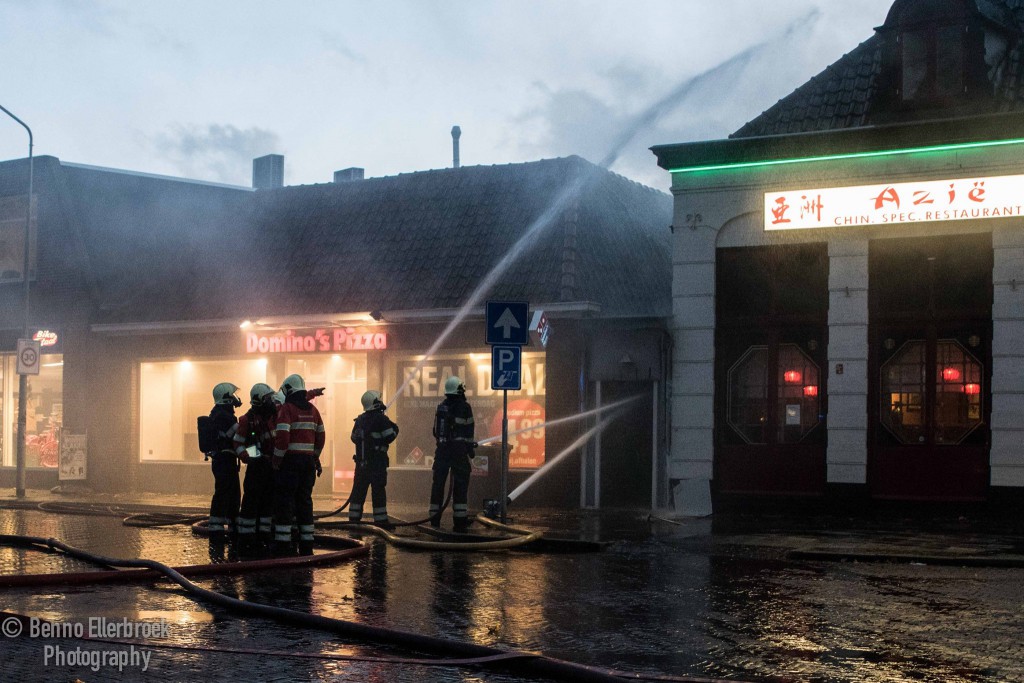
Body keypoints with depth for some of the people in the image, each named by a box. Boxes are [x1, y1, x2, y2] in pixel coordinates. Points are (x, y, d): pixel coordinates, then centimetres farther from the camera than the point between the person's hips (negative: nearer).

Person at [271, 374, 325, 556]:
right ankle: (306, 545, 13)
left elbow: (282, 437, -18)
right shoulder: (312, 410, 10)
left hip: (290, 461, -6)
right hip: (308, 462, 6)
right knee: (305, 500, 11)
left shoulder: (287, 408, -10)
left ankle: (283, 546, -3)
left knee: (284, 501, -1)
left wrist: (276, 462, -10)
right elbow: (321, 437, 13)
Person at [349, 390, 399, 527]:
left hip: (361, 461, 7)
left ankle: (354, 518, 13)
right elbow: (390, 436, -13)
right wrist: (395, 429, 6)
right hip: (377, 461, -7)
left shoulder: (360, 420, 11)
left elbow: (354, 437, 19)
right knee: (379, 490, -3)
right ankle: (380, 520, -2)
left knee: (358, 490, 11)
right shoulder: (380, 419, -12)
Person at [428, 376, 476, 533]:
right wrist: (471, 448, 2)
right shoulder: (464, 407, -6)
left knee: (438, 483, 10)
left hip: (442, 449, 5)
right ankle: (460, 520, -8)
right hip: (459, 449, -5)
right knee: (460, 484, -3)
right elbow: (468, 430, -7)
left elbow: (436, 430, 15)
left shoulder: (441, 407, 10)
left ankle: (434, 518, 14)